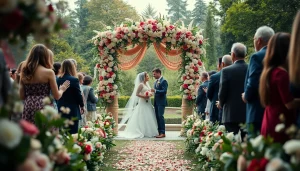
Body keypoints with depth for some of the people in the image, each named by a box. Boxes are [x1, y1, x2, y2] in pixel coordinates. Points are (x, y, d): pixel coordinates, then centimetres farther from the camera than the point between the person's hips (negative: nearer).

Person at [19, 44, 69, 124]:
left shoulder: (24, 72, 8)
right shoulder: (49, 72, -5)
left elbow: (22, 96, 12)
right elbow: (57, 96, -2)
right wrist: (62, 89, 19)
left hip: (28, 108, 5)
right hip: (44, 108, -4)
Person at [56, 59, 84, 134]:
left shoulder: (58, 80, 2)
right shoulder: (74, 80, -14)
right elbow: (78, 94, -7)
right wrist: (82, 105, 9)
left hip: (61, 110, 5)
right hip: (73, 110, -5)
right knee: (73, 133, -2)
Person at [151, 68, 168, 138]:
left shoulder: (164, 81, -10)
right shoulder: (156, 82, 17)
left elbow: (164, 91, -19)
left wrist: (155, 90, -24)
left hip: (161, 102, -8)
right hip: (156, 102, 9)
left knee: (160, 116, -11)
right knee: (157, 117, 8)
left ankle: (163, 133, -8)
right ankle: (159, 132, 13)